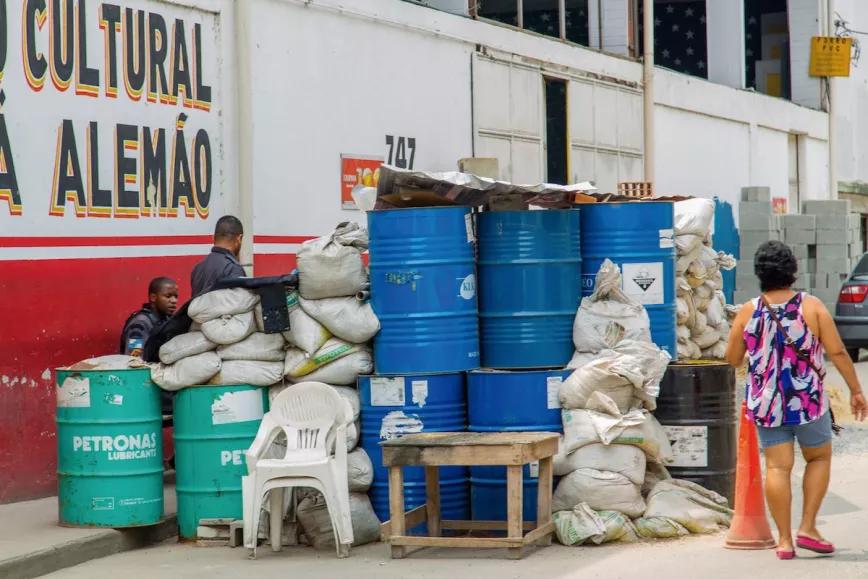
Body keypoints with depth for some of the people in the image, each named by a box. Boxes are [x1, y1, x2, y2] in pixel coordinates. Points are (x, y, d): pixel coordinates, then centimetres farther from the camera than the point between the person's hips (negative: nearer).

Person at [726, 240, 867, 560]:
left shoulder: (748, 312, -3)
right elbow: (837, 352, -8)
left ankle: (784, 540, 3)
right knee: (819, 458, 18)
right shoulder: (811, 306, -7)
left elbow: (732, 359, 4)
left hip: (766, 403, 1)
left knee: (777, 467, 4)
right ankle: (807, 528, 10)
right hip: (809, 401, -1)